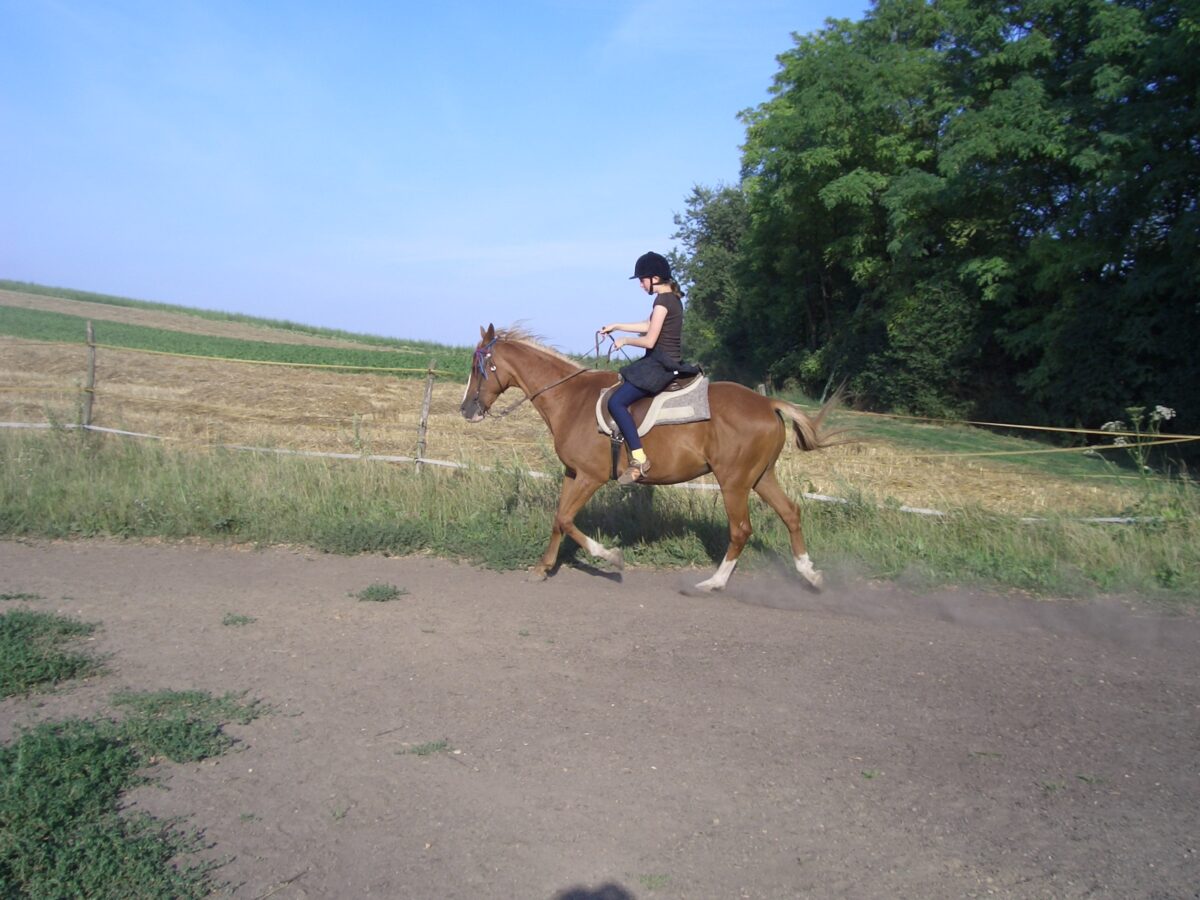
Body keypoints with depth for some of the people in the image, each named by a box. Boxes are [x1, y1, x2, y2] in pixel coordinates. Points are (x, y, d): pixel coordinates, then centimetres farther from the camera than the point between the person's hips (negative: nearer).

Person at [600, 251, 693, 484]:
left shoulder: (662, 300, -16)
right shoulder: (673, 297, 14)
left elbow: (649, 340, -19)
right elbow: (649, 326, 23)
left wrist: (624, 341, -2)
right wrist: (616, 326, 24)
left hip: (660, 364, -11)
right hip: (668, 362, 11)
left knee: (616, 402, -17)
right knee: (622, 382, 24)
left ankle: (639, 459, -20)